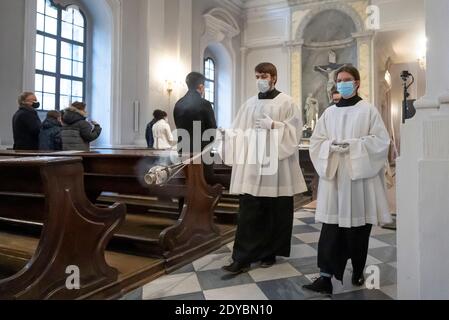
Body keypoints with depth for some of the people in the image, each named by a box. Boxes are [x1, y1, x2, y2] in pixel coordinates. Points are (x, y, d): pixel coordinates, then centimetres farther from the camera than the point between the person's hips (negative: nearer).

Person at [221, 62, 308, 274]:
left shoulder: (286, 102, 2)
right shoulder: (250, 104, 13)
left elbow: (295, 130, -5)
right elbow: (240, 131, 11)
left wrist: (274, 125, -16)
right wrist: (227, 133, -8)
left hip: (276, 164, -2)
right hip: (251, 165, 3)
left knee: (274, 212, 6)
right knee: (249, 212, 0)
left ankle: (269, 253, 22)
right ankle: (242, 258, 4)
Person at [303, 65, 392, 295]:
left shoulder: (368, 110, 3)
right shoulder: (329, 112, 11)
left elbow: (381, 140, -4)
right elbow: (316, 141, 8)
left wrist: (354, 144, -16)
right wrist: (331, 146, -12)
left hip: (360, 175, -2)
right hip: (333, 175, 2)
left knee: (358, 225, 6)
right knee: (331, 226, -4)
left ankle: (358, 271, 26)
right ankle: (326, 277, -3)